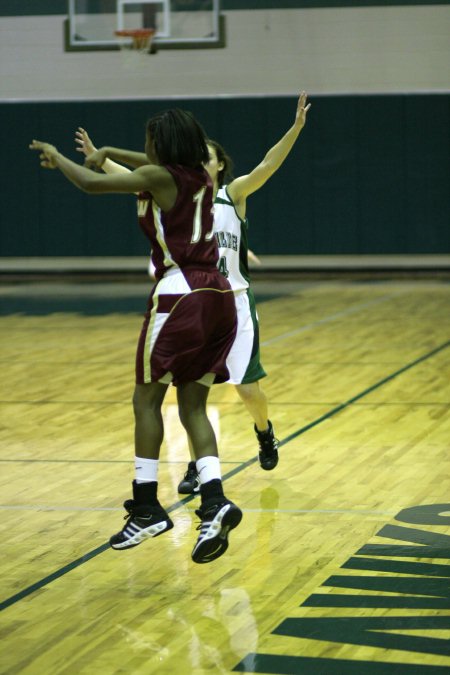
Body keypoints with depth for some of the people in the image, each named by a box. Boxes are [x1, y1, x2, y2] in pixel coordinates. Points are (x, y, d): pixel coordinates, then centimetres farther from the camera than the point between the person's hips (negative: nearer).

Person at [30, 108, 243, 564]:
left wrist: (55, 156, 8)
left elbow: (90, 183, -10)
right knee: (192, 407, 9)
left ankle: (147, 508, 7)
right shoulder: (200, 179, 14)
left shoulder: (159, 177, -7)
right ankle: (214, 503, -7)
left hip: (181, 296, -7)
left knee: (146, 400, 5)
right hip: (218, 297, 7)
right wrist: (109, 154, 41)